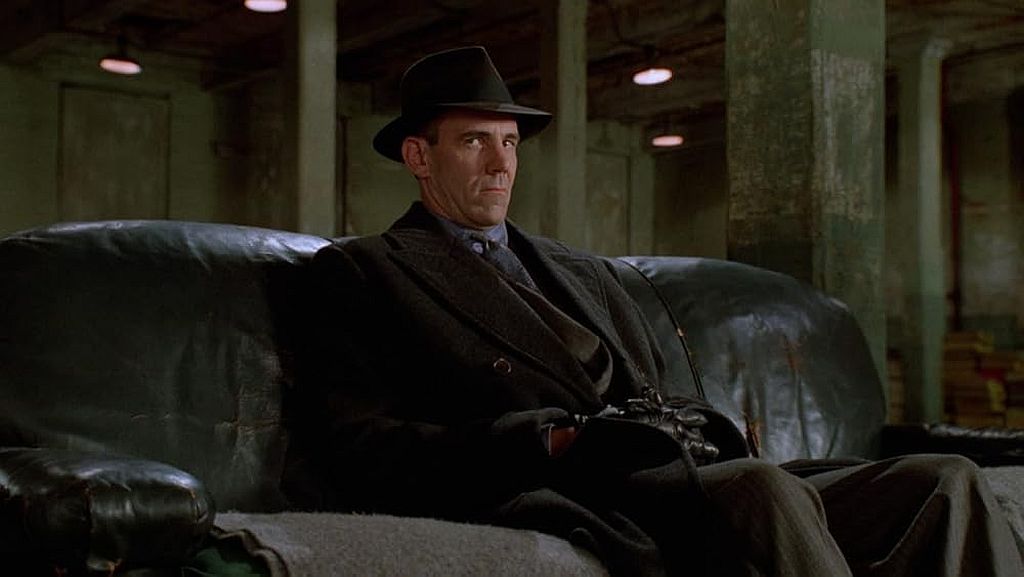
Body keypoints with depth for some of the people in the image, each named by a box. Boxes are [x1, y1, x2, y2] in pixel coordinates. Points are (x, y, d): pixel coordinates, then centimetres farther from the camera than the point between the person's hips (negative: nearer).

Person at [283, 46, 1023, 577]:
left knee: (947, 480, -9)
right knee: (763, 488, -35)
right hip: (573, 501, -7)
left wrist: (707, 434, 1)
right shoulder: (360, 272, 9)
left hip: (704, 478, 7)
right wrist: (558, 442, -17)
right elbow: (359, 446, -4)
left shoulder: (584, 272, 30)